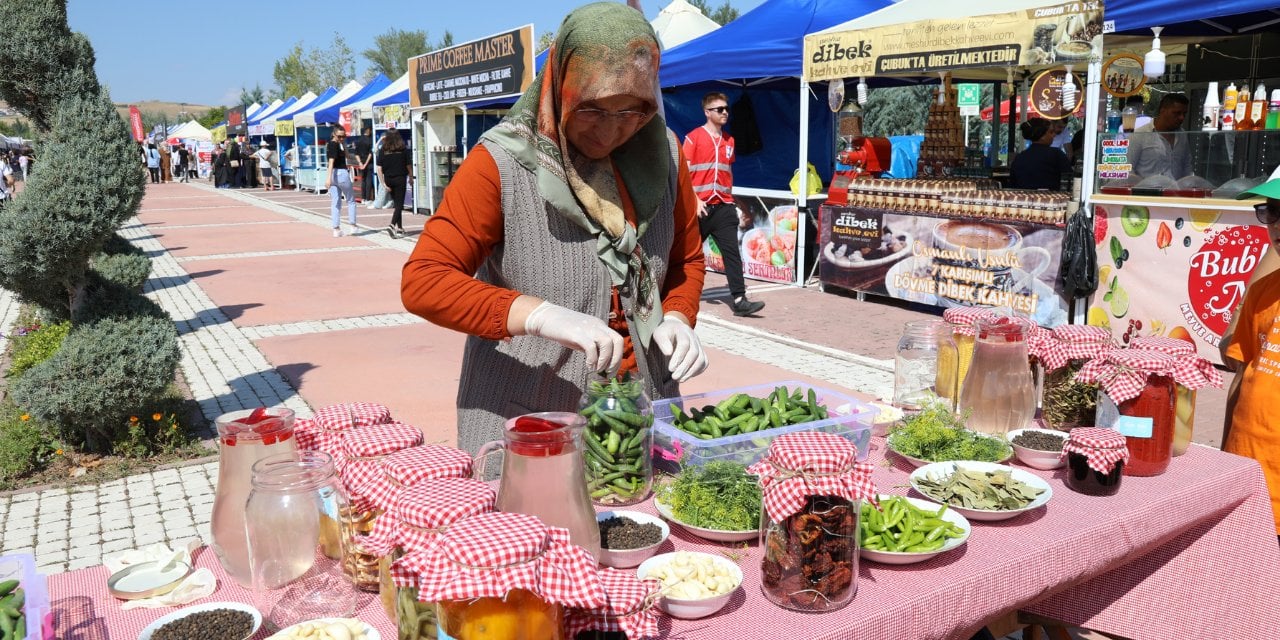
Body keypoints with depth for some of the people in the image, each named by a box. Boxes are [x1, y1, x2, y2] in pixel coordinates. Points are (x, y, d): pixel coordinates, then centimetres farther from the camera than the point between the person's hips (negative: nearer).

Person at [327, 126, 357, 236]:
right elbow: (331, 161, -24)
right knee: (351, 200, 9)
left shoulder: (336, 144, 13)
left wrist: (343, 143, 6)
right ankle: (352, 226, 12)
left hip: (333, 174, 8)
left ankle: (336, 229, 3)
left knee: (335, 203, 5)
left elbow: (346, 155, 17)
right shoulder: (334, 145, -14)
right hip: (341, 173, -8)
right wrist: (329, 177, -32)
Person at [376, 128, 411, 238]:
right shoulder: (402, 150, -5)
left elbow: (379, 168, -7)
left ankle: (400, 228, 23)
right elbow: (408, 166, 0)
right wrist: (410, 178, 15)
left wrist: (383, 183, -4)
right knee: (399, 205, -2)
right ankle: (392, 226, -21)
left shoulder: (383, 150, -2)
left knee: (396, 203, 17)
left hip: (388, 179, 3)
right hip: (400, 179, -3)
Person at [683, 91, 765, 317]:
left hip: (723, 207, 4)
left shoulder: (729, 140, 13)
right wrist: (695, 200, -16)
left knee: (732, 252, -6)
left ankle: (738, 299, -8)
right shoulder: (693, 138, -3)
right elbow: (684, 173, -7)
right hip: (700, 207, -4)